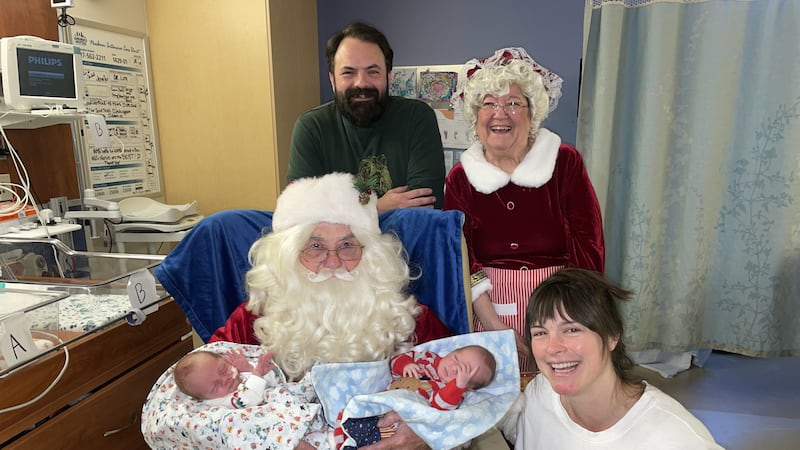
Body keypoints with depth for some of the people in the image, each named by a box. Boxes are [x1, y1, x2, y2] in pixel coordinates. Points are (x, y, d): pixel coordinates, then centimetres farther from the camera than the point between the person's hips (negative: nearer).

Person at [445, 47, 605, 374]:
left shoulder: (565, 163, 1)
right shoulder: (460, 178, 4)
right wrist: (495, 327, -14)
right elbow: (460, 260, -3)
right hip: (489, 311, 0)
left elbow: (588, 249, -3)